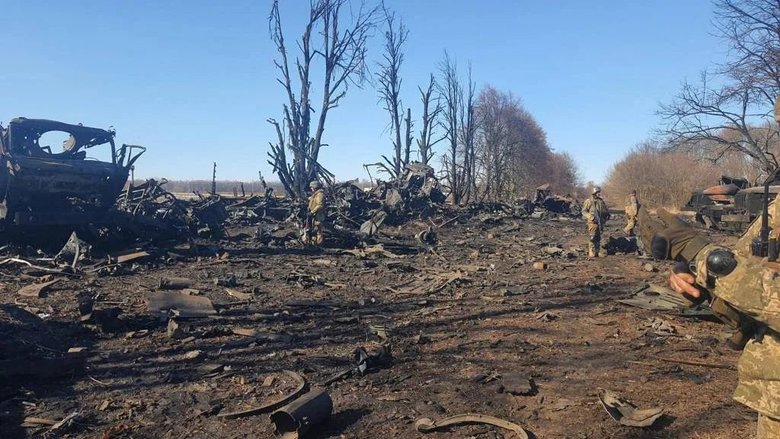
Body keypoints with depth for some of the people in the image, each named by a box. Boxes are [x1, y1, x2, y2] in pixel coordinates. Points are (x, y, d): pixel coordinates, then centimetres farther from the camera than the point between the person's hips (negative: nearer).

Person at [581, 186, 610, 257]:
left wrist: (607, 215, 6)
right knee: (592, 238, -9)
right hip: (592, 222, -6)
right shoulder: (589, 201, -4)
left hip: (600, 223, 6)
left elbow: (606, 210, 24)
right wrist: (591, 217, -17)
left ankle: (597, 252, 18)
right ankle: (591, 253, -7)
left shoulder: (601, 201, 12)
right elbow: (584, 211, -7)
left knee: (598, 238, 10)